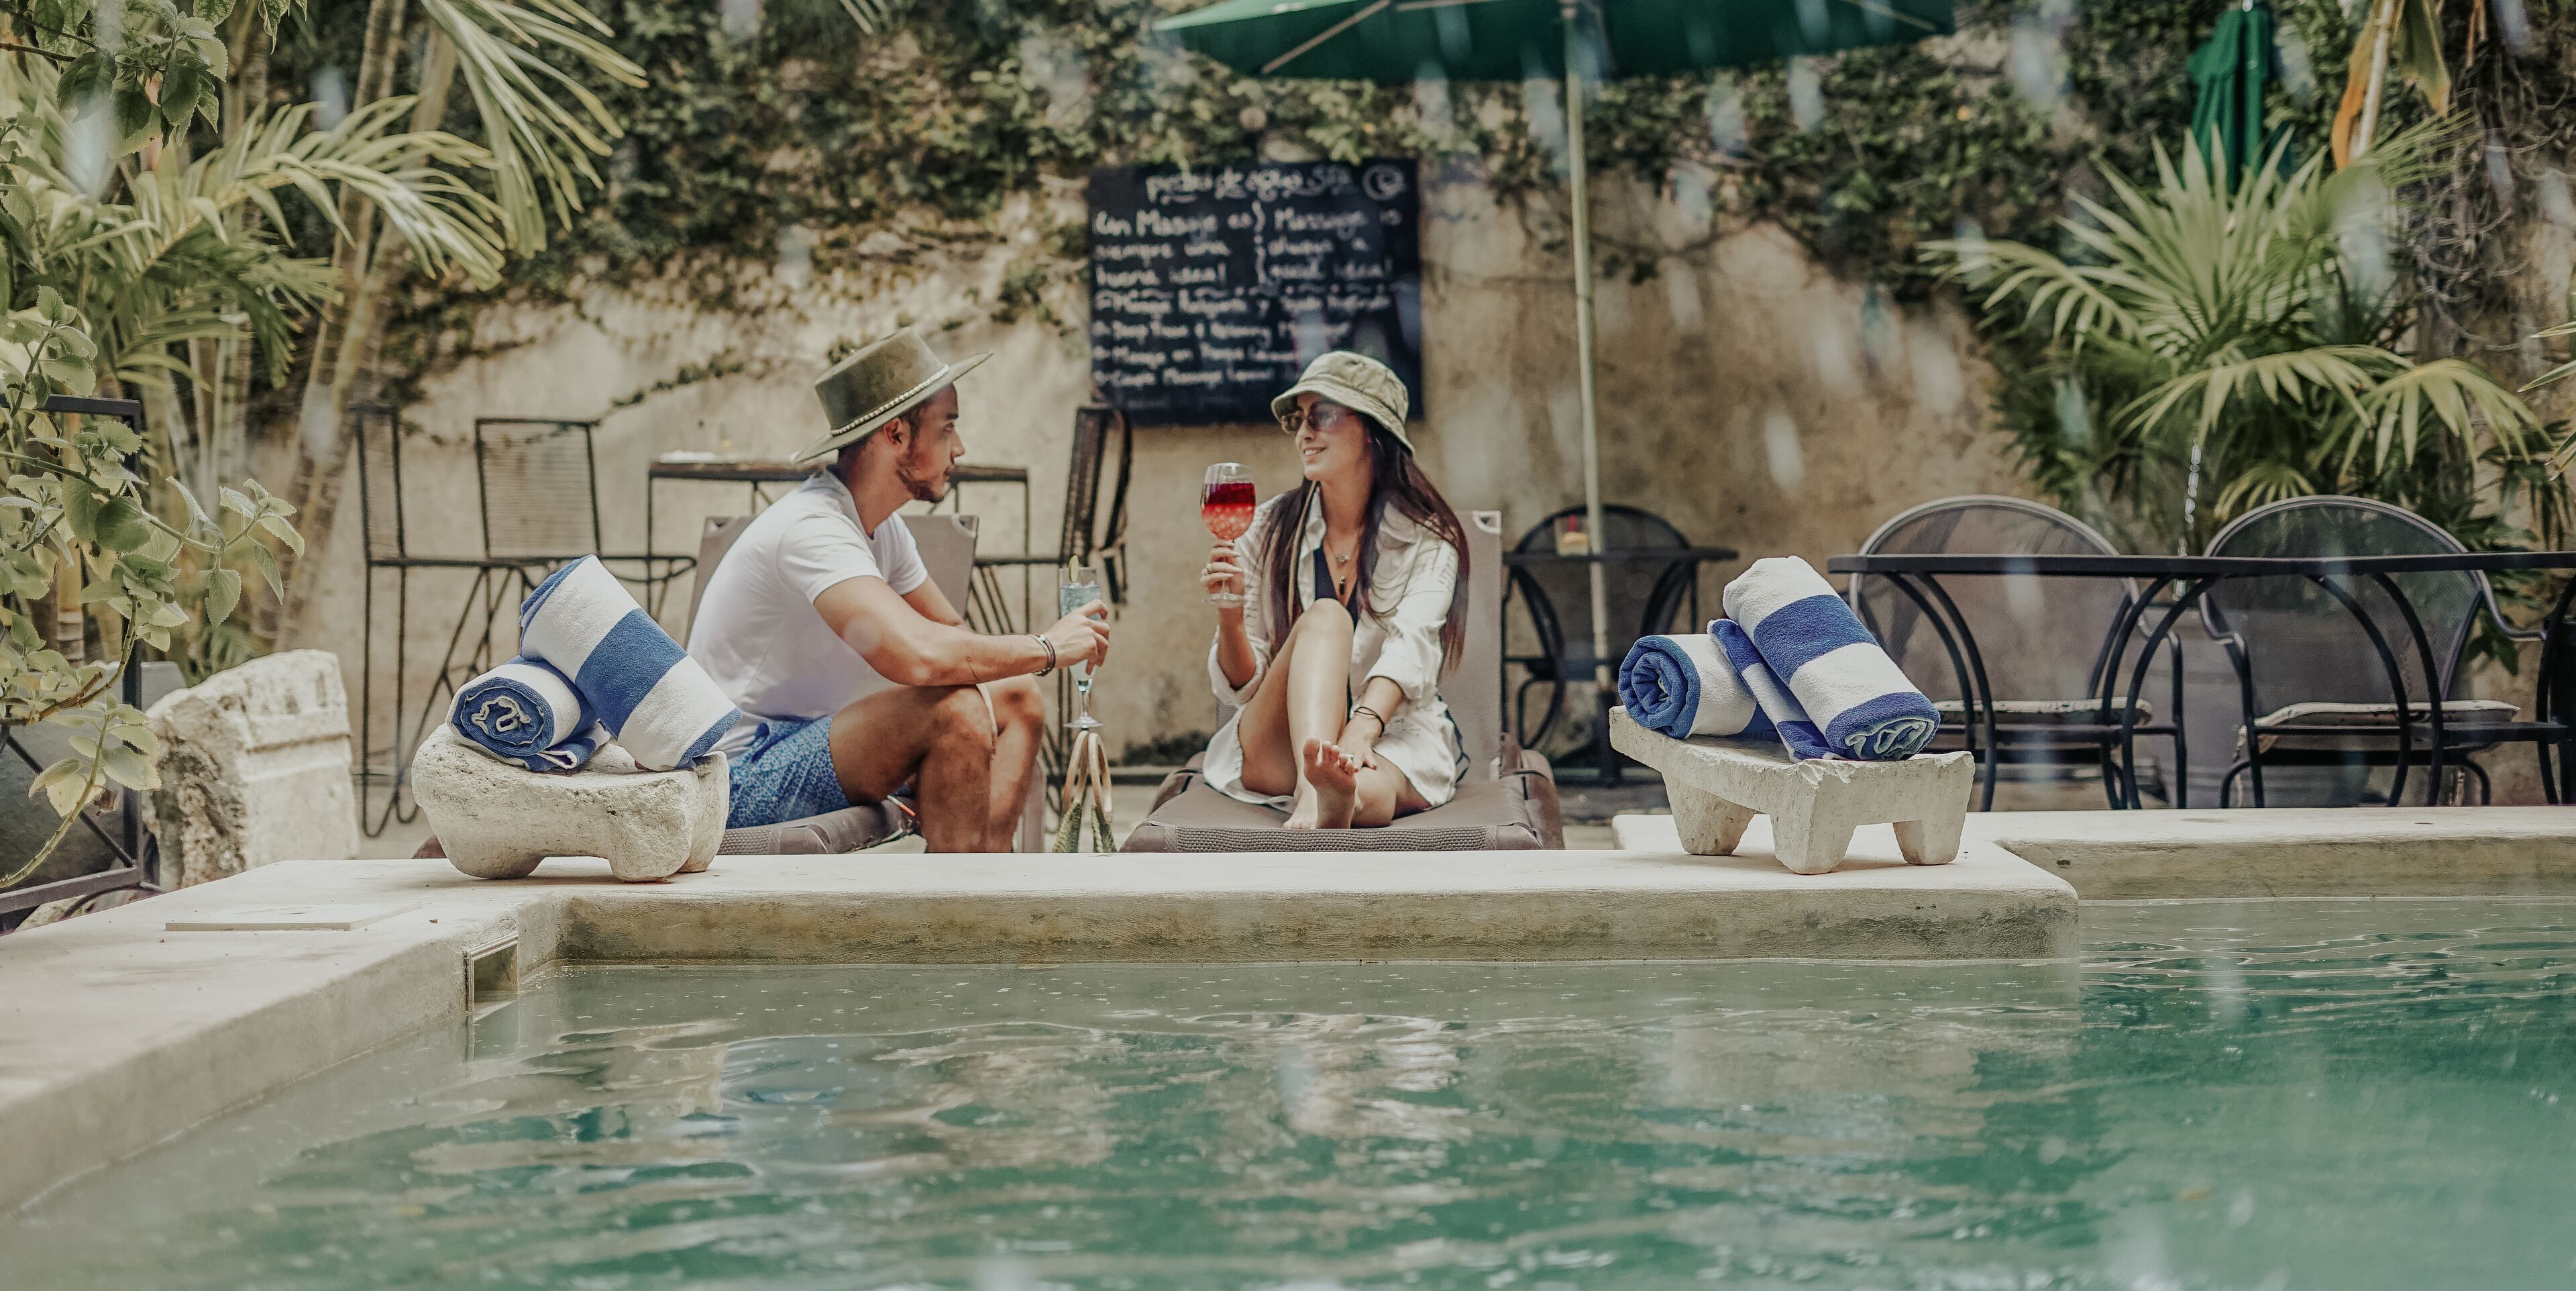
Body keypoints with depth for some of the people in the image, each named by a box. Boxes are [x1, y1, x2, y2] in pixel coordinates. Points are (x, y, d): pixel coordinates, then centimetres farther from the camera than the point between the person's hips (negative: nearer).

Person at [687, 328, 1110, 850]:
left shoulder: (881, 528, 9)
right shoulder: (811, 528, -23)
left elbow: (952, 631, 19)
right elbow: (920, 655, -37)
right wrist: (1047, 649, -22)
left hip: (807, 741, 10)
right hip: (741, 778, -10)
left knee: (1017, 700, 5)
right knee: (958, 709, -29)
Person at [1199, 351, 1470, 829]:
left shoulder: (1426, 540, 3)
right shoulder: (1271, 528, 7)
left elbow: (1411, 647, -17)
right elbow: (1242, 687, 6)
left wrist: (1360, 731, -37)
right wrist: (1229, 615, -17)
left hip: (1393, 738, -1)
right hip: (1277, 749, 1)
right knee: (1324, 617, -32)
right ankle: (1317, 788, -58)